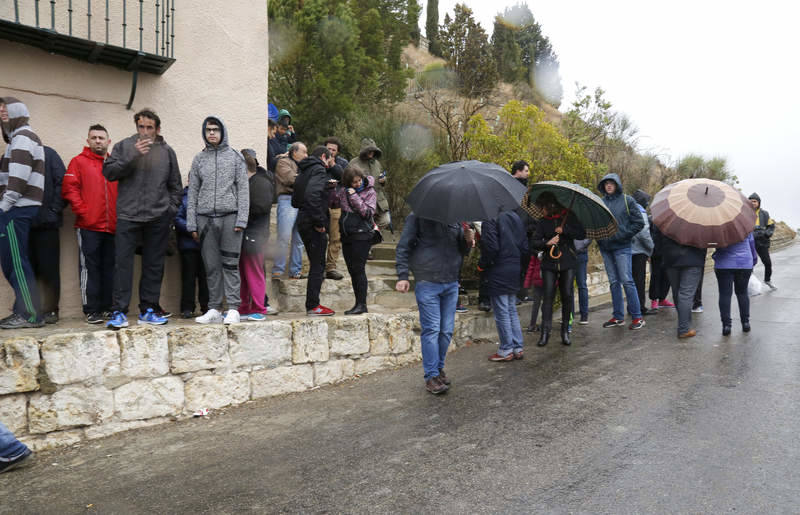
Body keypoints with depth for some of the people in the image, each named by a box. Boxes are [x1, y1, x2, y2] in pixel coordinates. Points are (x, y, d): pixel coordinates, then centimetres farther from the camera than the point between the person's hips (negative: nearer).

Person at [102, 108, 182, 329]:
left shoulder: (167, 151, 13)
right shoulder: (124, 146, 6)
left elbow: (175, 185, 18)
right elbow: (108, 172, -6)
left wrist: (172, 208, 7)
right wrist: (133, 156, -15)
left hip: (158, 218, 2)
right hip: (128, 215, -2)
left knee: (154, 265, 7)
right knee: (123, 263, -6)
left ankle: (148, 310, 16)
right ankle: (119, 312, -1)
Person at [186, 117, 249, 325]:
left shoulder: (235, 157, 7)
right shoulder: (199, 159, 14)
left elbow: (243, 189, 2)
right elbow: (193, 192, 13)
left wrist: (241, 219, -7)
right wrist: (192, 224, 6)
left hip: (229, 216, -3)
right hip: (205, 218, 3)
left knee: (230, 264, -5)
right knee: (211, 266, 4)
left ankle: (233, 309, -2)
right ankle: (214, 309, 10)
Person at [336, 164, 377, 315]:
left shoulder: (370, 192, -3)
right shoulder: (344, 191, 11)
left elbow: (368, 212, -12)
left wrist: (355, 197, -15)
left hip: (361, 236, -6)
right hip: (346, 235, 6)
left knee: (358, 269, -9)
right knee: (352, 270, 8)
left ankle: (362, 304, -3)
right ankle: (359, 304, 15)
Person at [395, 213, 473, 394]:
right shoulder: (417, 216, 0)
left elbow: (461, 250, 22)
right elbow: (403, 247, -3)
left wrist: (468, 240, 0)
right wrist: (402, 276, -12)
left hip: (451, 284, 5)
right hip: (427, 283, -5)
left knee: (447, 330, 8)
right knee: (431, 329, -6)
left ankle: (439, 368, 25)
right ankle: (431, 376, 1)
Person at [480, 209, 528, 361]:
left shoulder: (490, 221, -14)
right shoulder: (516, 218, 11)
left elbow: (491, 247, -22)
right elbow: (525, 247, 11)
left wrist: (481, 264, -7)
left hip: (498, 273, -8)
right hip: (515, 272, 8)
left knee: (501, 312, 0)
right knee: (512, 310, 16)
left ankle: (506, 350, 7)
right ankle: (517, 348, 20)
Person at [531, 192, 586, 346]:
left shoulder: (569, 217, 5)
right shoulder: (543, 222, 9)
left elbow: (582, 234, -1)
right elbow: (535, 242, 3)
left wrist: (564, 230, -12)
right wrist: (547, 243, -16)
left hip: (567, 264, -1)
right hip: (549, 264, 1)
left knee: (567, 296, -2)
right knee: (548, 296, -6)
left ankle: (565, 330, 9)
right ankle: (545, 331, -6)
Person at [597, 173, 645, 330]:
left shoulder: (627, 201, 0)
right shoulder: (601, 202, 9)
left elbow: (639, 223, -1)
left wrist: (624, 235, -10)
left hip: (621, 247, -4)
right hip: (605, 247, 4)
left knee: (627, 281, -8)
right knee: (614, 282, 9)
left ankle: (637, 317, -1)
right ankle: (618, 317, 16)